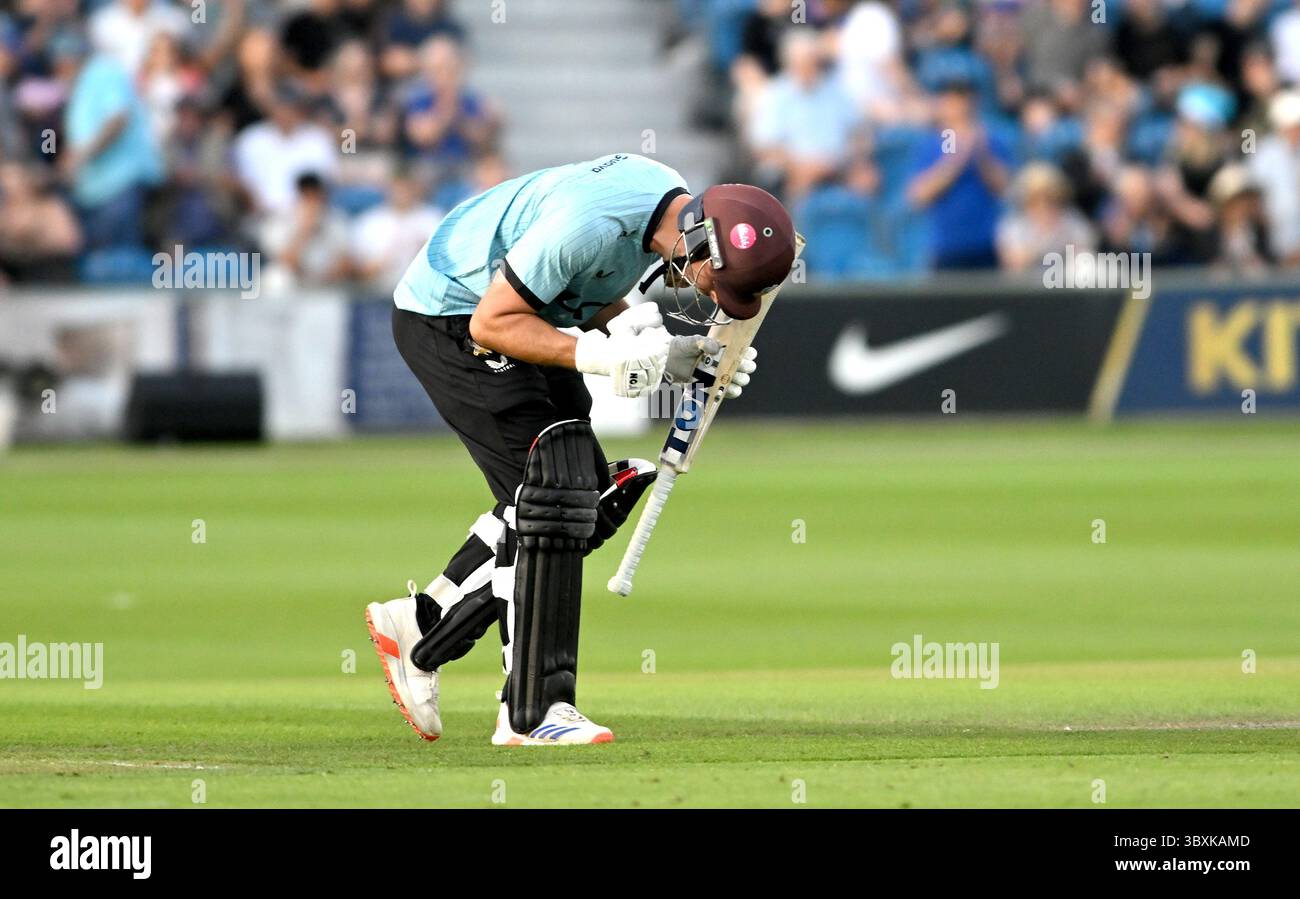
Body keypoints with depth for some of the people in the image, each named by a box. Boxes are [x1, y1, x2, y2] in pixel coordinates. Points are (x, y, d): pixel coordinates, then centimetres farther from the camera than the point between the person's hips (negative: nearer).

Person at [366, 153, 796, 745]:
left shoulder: (670, 201, -5)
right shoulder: (591, 224, -34)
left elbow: (599, 302, 8)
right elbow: (492, 322, -27)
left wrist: (677, 357, -7)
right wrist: (597, 356, -36)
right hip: (449, 321, -10)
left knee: (595, 497, 7)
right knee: (551, 496, -16)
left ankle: (419, 629, 14)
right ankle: (532, 713, -14)